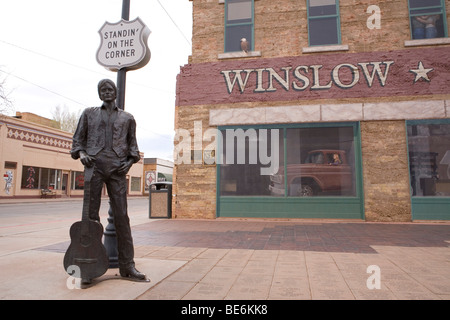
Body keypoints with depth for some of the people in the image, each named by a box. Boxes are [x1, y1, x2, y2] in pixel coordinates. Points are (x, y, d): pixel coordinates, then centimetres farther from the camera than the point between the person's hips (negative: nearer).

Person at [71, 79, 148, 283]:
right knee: (91, 214, -1)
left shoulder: (127, 118, 19)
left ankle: (127, 266, -1)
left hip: (117, 167, 0)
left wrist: (130, 160, 1)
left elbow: (132, 143, 19)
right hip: (94, 165, 1)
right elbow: (78, 138, 17)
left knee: (121, 216, -4)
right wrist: (81, 153, -3)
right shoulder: (89, 113, 19)